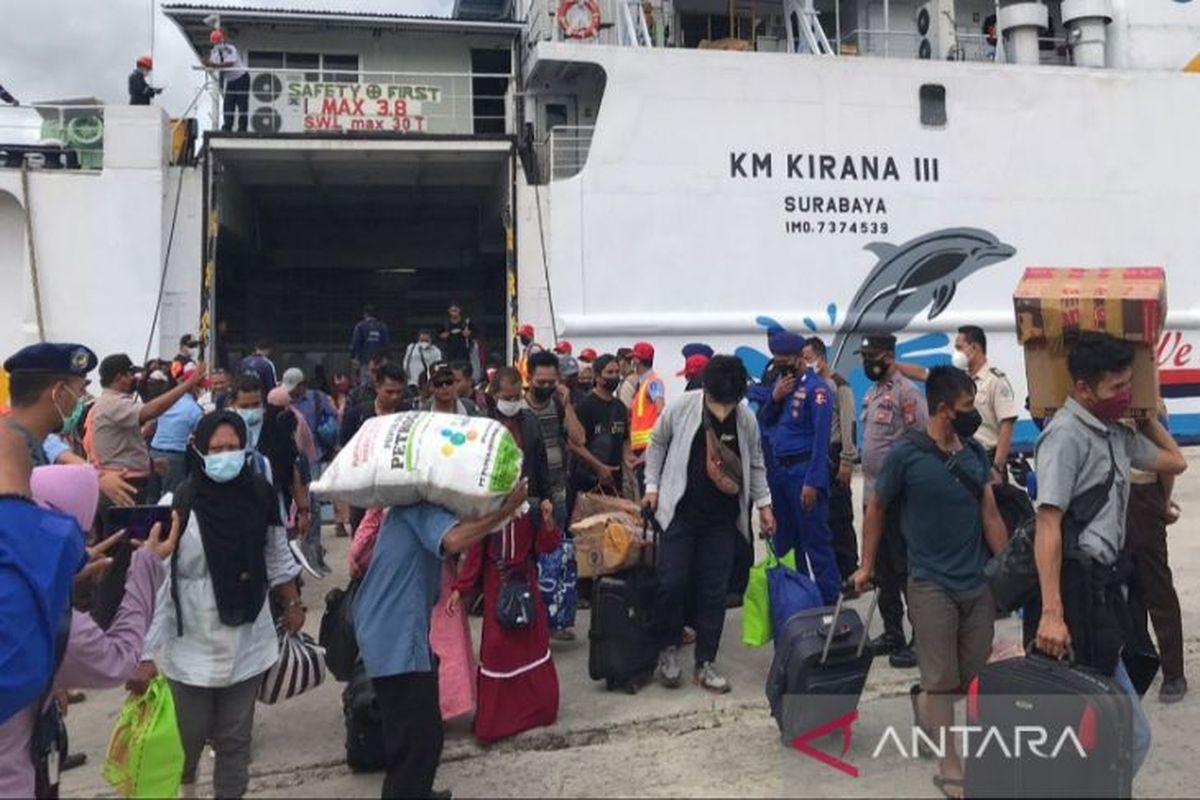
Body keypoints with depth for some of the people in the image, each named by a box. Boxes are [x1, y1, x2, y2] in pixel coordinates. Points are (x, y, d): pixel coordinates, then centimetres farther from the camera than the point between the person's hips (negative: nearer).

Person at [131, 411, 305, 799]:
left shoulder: (259, 495, -5)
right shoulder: (180, 505, -16)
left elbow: (277, 556, 10)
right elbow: (156, 583, -14)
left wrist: (292, 603, 16)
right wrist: (147, 654, -16)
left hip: (247, 646, 2)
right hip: (192, 649, -2)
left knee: (235, 740, 14)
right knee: (188, 739, 12)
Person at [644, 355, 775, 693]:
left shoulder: (747, 419, -2)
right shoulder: (681, 407, -10)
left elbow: (755, 464, 11)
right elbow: (657, 444, 3)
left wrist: (763, 503, 7)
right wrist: (652, 485, -2)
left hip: (721, 519, 2)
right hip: (680, 513, -2)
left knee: (714, 592, 4)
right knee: (671, 584, -7)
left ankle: (705, 663, 16)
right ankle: (669, 648, 18)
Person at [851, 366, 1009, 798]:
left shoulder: (976, 453, 4)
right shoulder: (905, 454, -11)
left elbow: (990, 515, 6)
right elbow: (876, 509, 0)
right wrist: (867, 566, 3)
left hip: (979, 583, 5)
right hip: (932, 584, -5)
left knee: (976, 678, 11)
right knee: (942, 681, 1)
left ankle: (924, 705, 39)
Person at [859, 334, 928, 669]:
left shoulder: (906, 392, -11)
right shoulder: (872, 394, 16)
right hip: (873, 495, 9)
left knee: (905, 568, -5)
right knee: (883, 568, 15)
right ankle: (892, 633, 26)